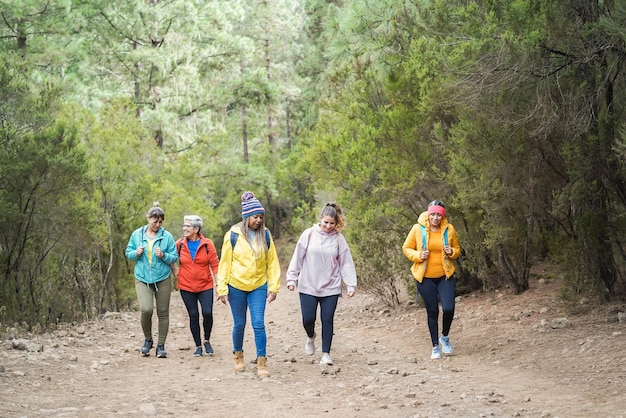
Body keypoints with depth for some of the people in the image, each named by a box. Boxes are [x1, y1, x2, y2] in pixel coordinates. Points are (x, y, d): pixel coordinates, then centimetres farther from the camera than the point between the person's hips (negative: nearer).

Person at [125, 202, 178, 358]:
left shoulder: (167, 236, -1)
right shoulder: (137, 234, 3)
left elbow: (175, 258, 1)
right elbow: (128, 253, 10)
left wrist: (163, 255, -18)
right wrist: (136, 253, -11)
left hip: (163, 279, 0)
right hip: (142, 278, 0)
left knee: (163, 313, 4)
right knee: (146, 309, -17)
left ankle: (161, 345, 16)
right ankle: (148, 340, 9)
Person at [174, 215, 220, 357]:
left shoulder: (207, 244, -6)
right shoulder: (179, 244, -1)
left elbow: (215, 265, -4)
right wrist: (175, 271, 6)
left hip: (205, 286, -2)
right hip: (186, 287, 2)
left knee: (207, 313, -12)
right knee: (193, 316, 3)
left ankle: (207, 340, 12)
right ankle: (198, 346, 16)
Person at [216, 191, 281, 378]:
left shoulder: (265, 235, -2)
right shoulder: (233, 235, -7)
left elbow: (272, 262, 2)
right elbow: (225, 263, -4)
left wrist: (274, 287, -2)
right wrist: (222, 288, -7)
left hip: (258, 287, 1)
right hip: (236, 286, -1)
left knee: (258, 324, -8)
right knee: (239, 324, 11)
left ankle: (262, 363, -2)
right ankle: (238, 356, 32)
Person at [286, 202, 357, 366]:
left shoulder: (338, 238, 0)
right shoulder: (309, 234, -3)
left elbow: (346, 263, 2)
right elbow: (298, 257, 1)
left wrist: (351, 284, -4)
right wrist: (292, 278, -1)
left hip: (331, 287, 0)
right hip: (308, 286, 0)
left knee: (327, 320, 1)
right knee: (308, 319, 0)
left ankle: (326, 353, 13)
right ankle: (311, 337, 34)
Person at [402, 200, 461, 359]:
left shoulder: (449, 229, -3)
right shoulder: (418, 229, -9)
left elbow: (457, 249, 11)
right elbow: (406, 248, 1)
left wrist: (452, 252, -12)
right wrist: (418, 255, -17)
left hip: (445, 276, 1)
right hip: (425, 277, -1)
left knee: (449, 308, -13)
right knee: (432, 311, 5)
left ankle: (445, 337, 16)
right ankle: (435, 346, 20)